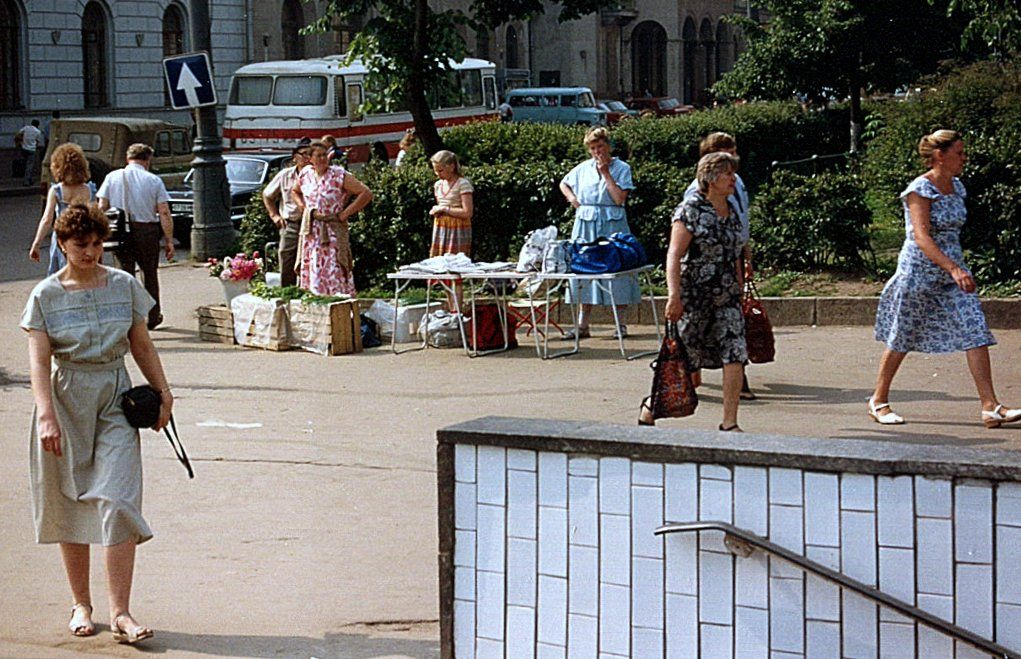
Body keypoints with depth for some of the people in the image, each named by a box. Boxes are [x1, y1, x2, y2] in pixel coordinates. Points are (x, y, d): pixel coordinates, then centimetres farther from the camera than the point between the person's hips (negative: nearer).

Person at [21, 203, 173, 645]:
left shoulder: (124, 286, 3)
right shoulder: (45, 295, -3)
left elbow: (142, 346, 13)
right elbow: (39, 360, -10)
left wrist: (163, 393, 9)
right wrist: (46, 416, -20)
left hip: (115, 401, 0)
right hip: (66, 400, 0)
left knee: (117, 501, -11)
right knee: (69, 505, 6)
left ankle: (120, 612, -11)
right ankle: (81, 605, 21)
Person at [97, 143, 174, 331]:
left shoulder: (112, 177, 3)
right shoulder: (154, 180, -2)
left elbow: (101, 207, 1)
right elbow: (164, 213, -6)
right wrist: (169, 240, -2)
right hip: (147, 231, -1)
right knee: (150, 273, 15)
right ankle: (153, 317, 29)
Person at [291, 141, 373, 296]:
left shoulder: (339, 175, -9)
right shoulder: (305, 174, 6)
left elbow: (366, 193, -12)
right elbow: (295, 191, 29)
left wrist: (345, 214, -12)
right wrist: (302, 207, 11)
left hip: (333, 232, -5)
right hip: (310, 233, 5)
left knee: (334, 274, -10)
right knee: (310, 273, 4)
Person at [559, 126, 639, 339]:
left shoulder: (621, 168, -1)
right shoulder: (583, 168, 10)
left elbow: (619, 198, -13)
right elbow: (564, 184, 27)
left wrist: (606, 173, -12)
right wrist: (571, 197, 8)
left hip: (612, 225, -4)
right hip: (586, 225, 4)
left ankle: (621, 323, 4)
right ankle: (583, 325, 7)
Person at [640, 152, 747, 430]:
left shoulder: (732, 212, 11)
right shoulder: (691, 210, -10)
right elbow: (674, 255, -16)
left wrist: (740, 292, 18)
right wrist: (674, 295, -24)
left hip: (726, 298, 6)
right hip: (694, 297, -6)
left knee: (735, 356, -7)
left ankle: (729, 423, -2)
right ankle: (652, 405, 26)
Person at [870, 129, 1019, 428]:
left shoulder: (956, 187, 9)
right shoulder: (919, 190, -15)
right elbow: (921, 237, -25)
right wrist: (954, 269, -34)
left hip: (953, 272, 7)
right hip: (918, 270, -7)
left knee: (976, 332, -6)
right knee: (902, 338, 4)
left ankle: (990, 407, -10)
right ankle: (879, 401, 21)